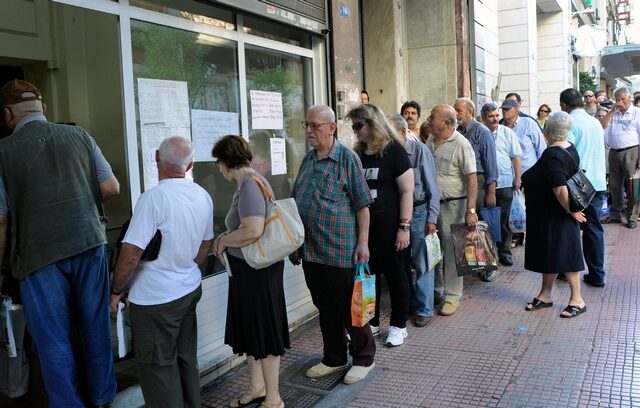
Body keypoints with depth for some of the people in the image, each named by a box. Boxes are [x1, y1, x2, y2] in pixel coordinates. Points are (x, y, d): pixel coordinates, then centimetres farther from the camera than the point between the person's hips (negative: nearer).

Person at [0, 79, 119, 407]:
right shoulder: (80, 136, 1)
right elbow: (111, 188, 2)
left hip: (40, 254, -3)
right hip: (90, 243, 3)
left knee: (53, 337, 9)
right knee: (96, 325, 16)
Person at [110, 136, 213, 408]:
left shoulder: (154, 198, -22)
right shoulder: (203, 196, 0)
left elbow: (131, 253, -22)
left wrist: (117, 291, -7)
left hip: (155, 298, -7)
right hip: (190, 291, 7)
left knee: (158, 366, 7)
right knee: (186, 359, 20)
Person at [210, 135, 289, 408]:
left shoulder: (250, 185, -21)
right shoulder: (248, 182, 8)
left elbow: (252, 231, -32)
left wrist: (223, 240, -16)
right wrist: (227, 237, 6)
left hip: (258, 270, -10)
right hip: (248, 269, 10)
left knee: (265, 332, 4)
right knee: (250, 329, 20)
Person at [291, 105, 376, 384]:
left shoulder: (347, 158, -9)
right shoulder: (308, 159, 10)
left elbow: (362, 204, -10)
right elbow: (296, 201, 17)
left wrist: (363, 241, -15)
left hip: (340, 248, -6)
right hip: (310, 249, 6)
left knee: (349, 307, 6)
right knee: (325, 306, 16)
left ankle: (364, 358, 24)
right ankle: (334, 358, 31)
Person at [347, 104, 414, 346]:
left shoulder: (394, 151, -7)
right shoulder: (357, 154, 9)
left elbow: (407, 191, -10)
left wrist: (404, 227, -15)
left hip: (389, 227, -5)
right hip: (363, 226, 5)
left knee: (395, 275, 6)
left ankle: (399, 325, 19)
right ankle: (370, 322, 26)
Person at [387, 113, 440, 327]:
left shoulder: (419, 150, -9)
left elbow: (432, 187, -7)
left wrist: (431, 218, -11)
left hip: (418, 211, -4)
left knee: (422, 264, 2)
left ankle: (424, 309, 12)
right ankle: (408, 303, 29)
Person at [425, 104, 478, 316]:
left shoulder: (461, 144, -14)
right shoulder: (430, 140, 7)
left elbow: (471, 179, -17)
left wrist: (471, 210, -23)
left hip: (452, 204, -6)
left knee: (452, 252, 3)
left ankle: (452, 297, 14)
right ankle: (437, 291, 30)